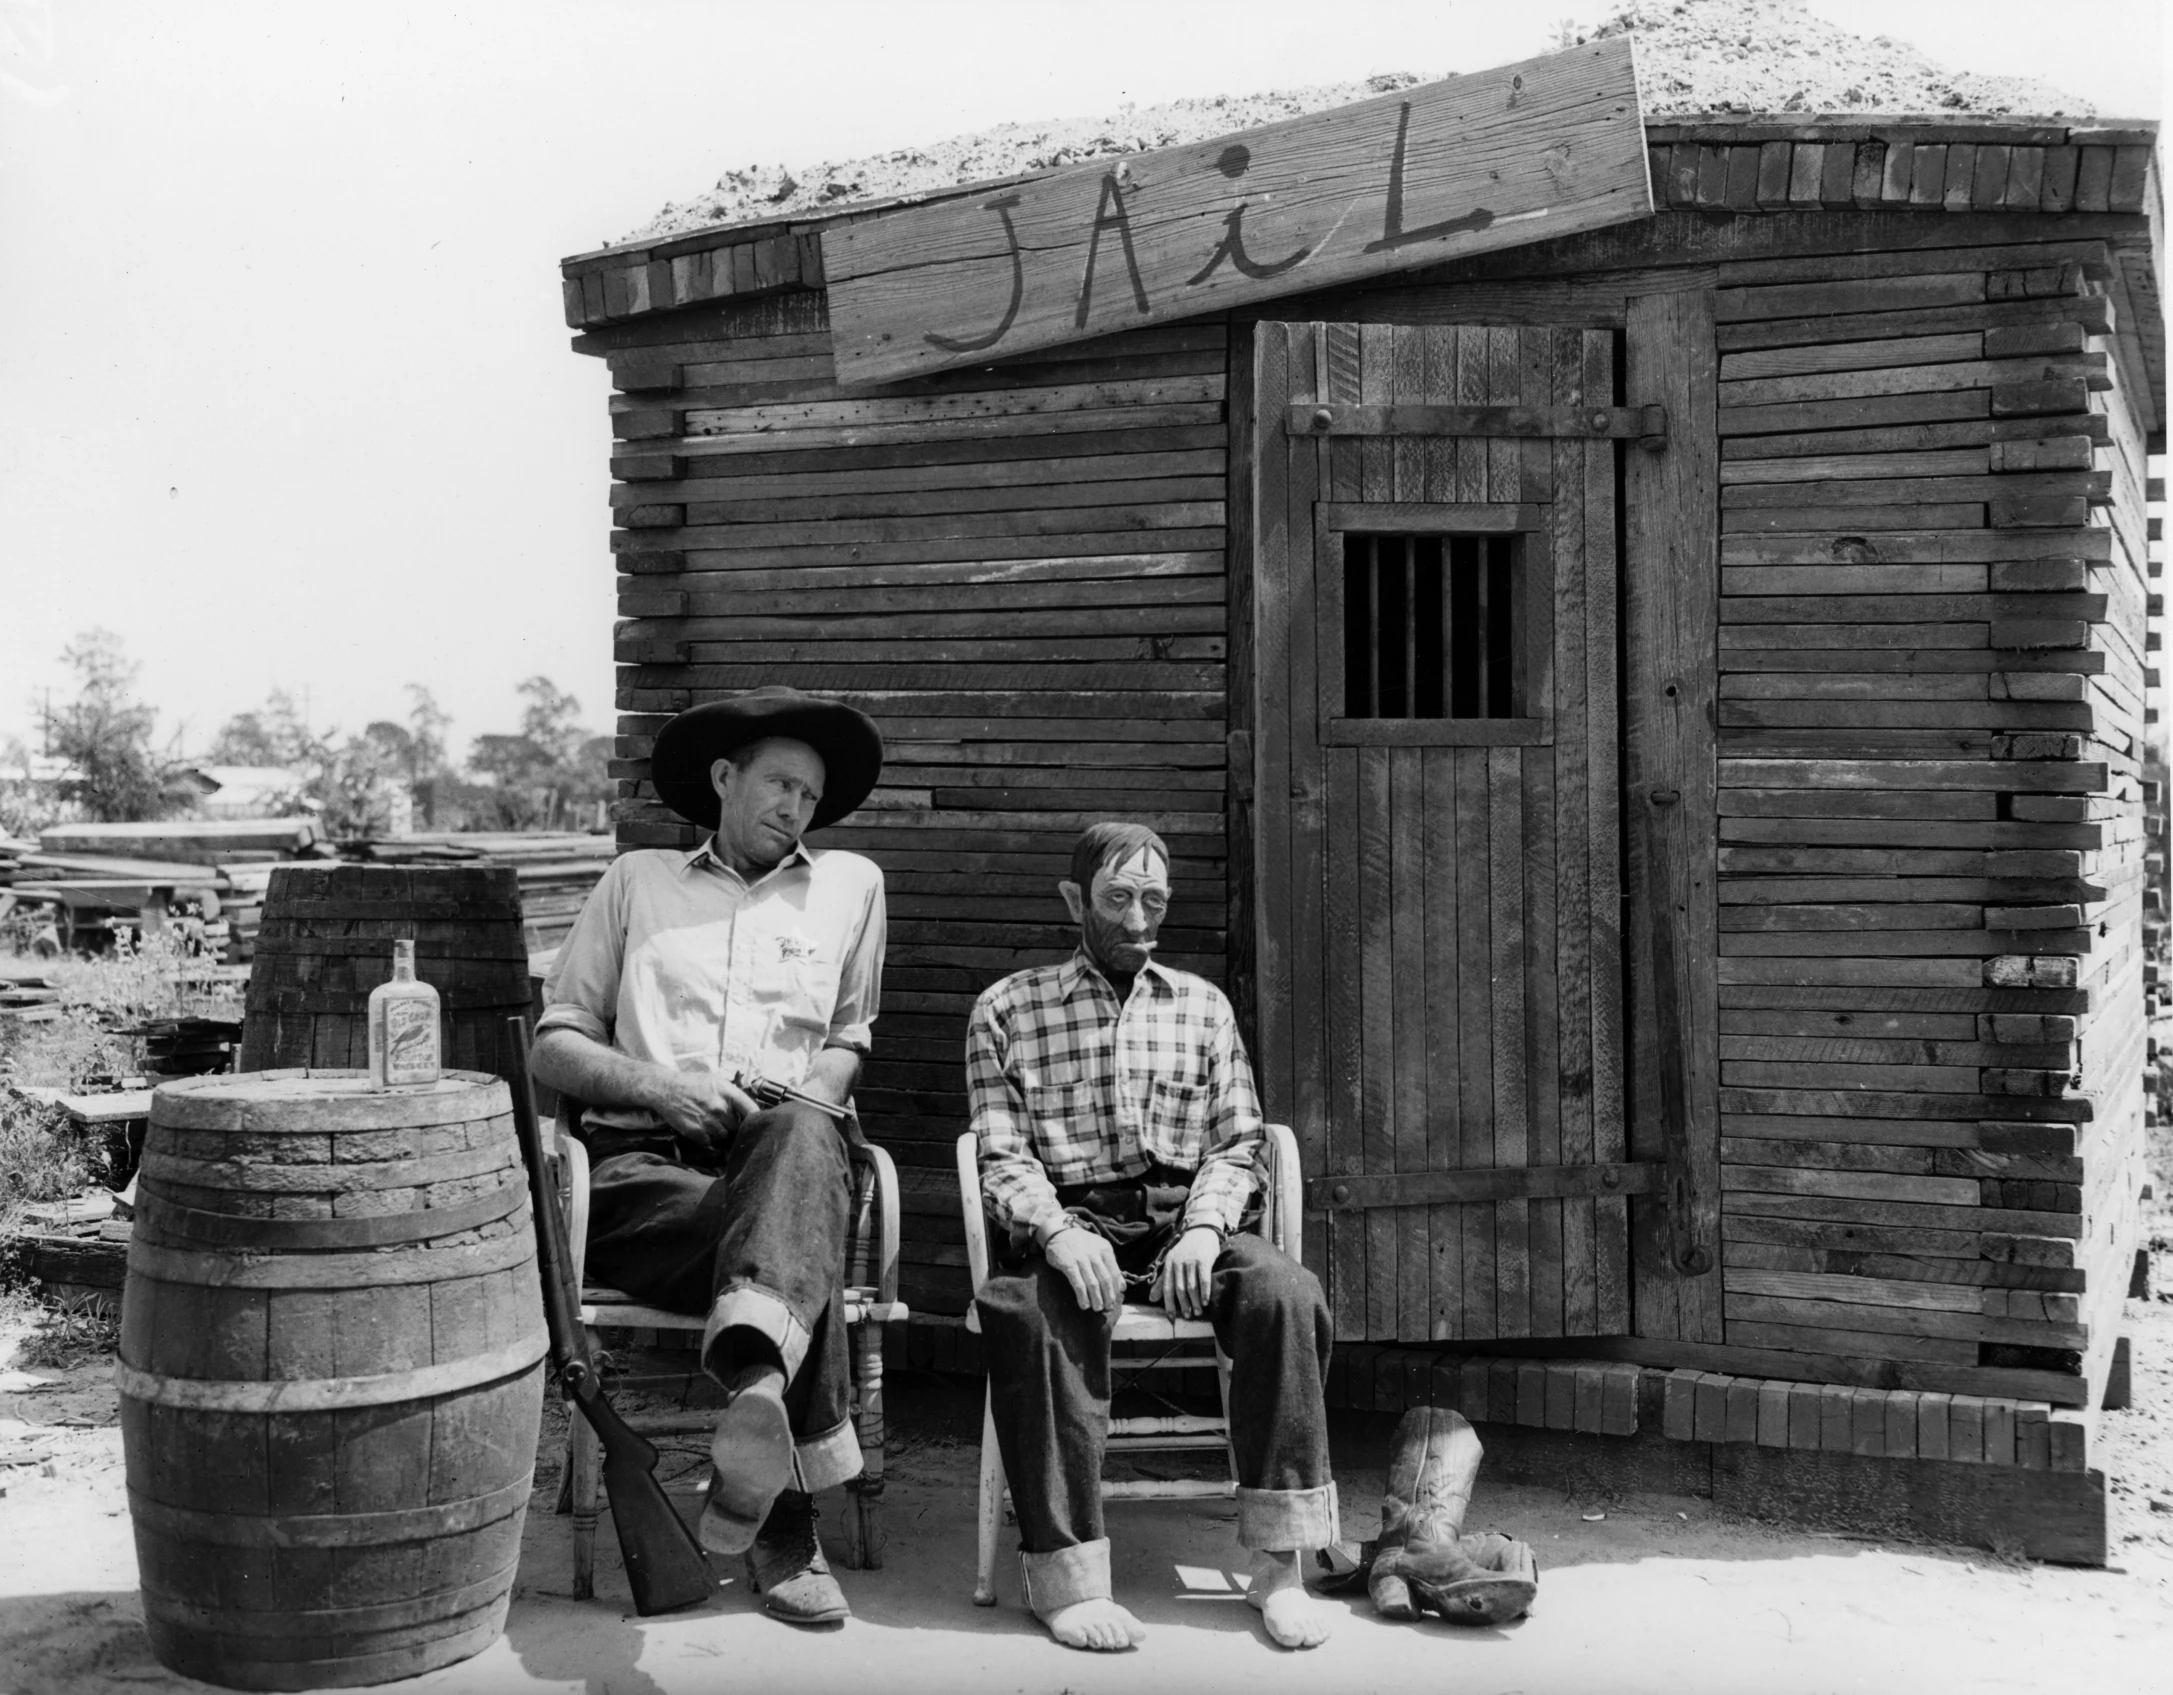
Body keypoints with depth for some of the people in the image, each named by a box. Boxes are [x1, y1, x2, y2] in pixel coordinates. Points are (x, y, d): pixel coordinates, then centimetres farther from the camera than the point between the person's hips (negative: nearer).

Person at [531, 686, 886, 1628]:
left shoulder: (849, 885, 24)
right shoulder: (637, 881, 21)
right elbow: (554, 1047, 15)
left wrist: (798, 1100, 0)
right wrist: (659, 1087, -6)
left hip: (783, 1159, 1)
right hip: (642, 1168, -1)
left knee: (805, 1141, -40)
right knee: (805, 1251, -36)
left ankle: (756, 1375, -65)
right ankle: (785, 1528, -40)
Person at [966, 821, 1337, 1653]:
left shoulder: (1202, 1005, 17)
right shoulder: (1008, 1009, 10)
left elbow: (1235, 1146, 11)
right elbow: (1003, 1158, 2)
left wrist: (1204, 1227, -10)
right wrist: (1057, 1231, -19)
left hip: (1184, 1222, 2)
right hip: (1067, 1224, -2)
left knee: (1284, 1292, -29)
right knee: (1031, 1311, -37)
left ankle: (1278, 1563, -25)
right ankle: (1064, 1573, -32)